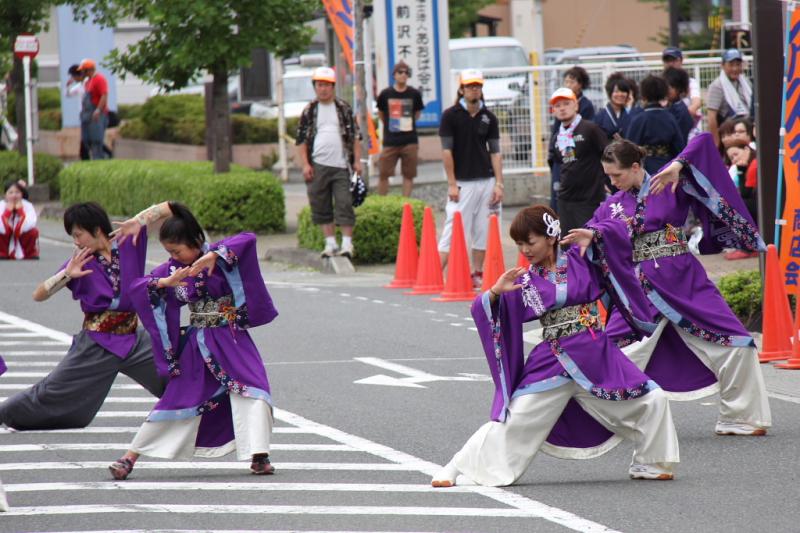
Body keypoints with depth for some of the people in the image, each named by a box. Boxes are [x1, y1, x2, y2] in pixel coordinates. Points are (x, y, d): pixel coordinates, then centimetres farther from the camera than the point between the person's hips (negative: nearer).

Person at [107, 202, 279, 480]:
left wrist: (214, 257, -34)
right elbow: (136, 288, -4)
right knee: (177, 399, 3)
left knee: (250, 389, -20)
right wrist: (165, 282, -21)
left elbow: (248, 239, -25)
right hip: (195, 344, 2)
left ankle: (259, 456, -20)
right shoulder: (173, 269, 1)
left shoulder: (218, 253, -8)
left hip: (230, 339, -2)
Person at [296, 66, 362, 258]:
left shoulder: (344, 109, 9)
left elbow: (355, 136, 10)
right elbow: (301, 139, 8)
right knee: (321, 206, 3)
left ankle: (347, 243, -3)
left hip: (341, 165, -1)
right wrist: (305, 164, -1)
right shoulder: (309, 111, 9)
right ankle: (330, 242, 11)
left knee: (344, 204, -6)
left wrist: (357, 161, 2)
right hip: (318, 166, 1)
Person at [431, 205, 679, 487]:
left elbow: (618, 232, 6)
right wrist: (495, 292, -20)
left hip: (597, 358, 1)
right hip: (552, 364, -1)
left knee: (653, 401, -4)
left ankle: (647, 464, 17)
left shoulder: (581, 260, 3)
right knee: (512, 421, -7)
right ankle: (455, 469, 3)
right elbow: (482, 311, 0)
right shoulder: (524, 281, 3)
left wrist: (593, 235, -12)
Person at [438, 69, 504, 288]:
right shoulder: (450, 115, -3)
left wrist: (499, 183, 0)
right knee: (455, 227, -11)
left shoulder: (488, 117, 8)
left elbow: (495, 152, 8)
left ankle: (477, 275, 12)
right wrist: (452, 184, -9)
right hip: (462, 183, -4)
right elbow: (446, 151, -5)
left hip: (486, 181, 4)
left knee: (482, 231, 5)